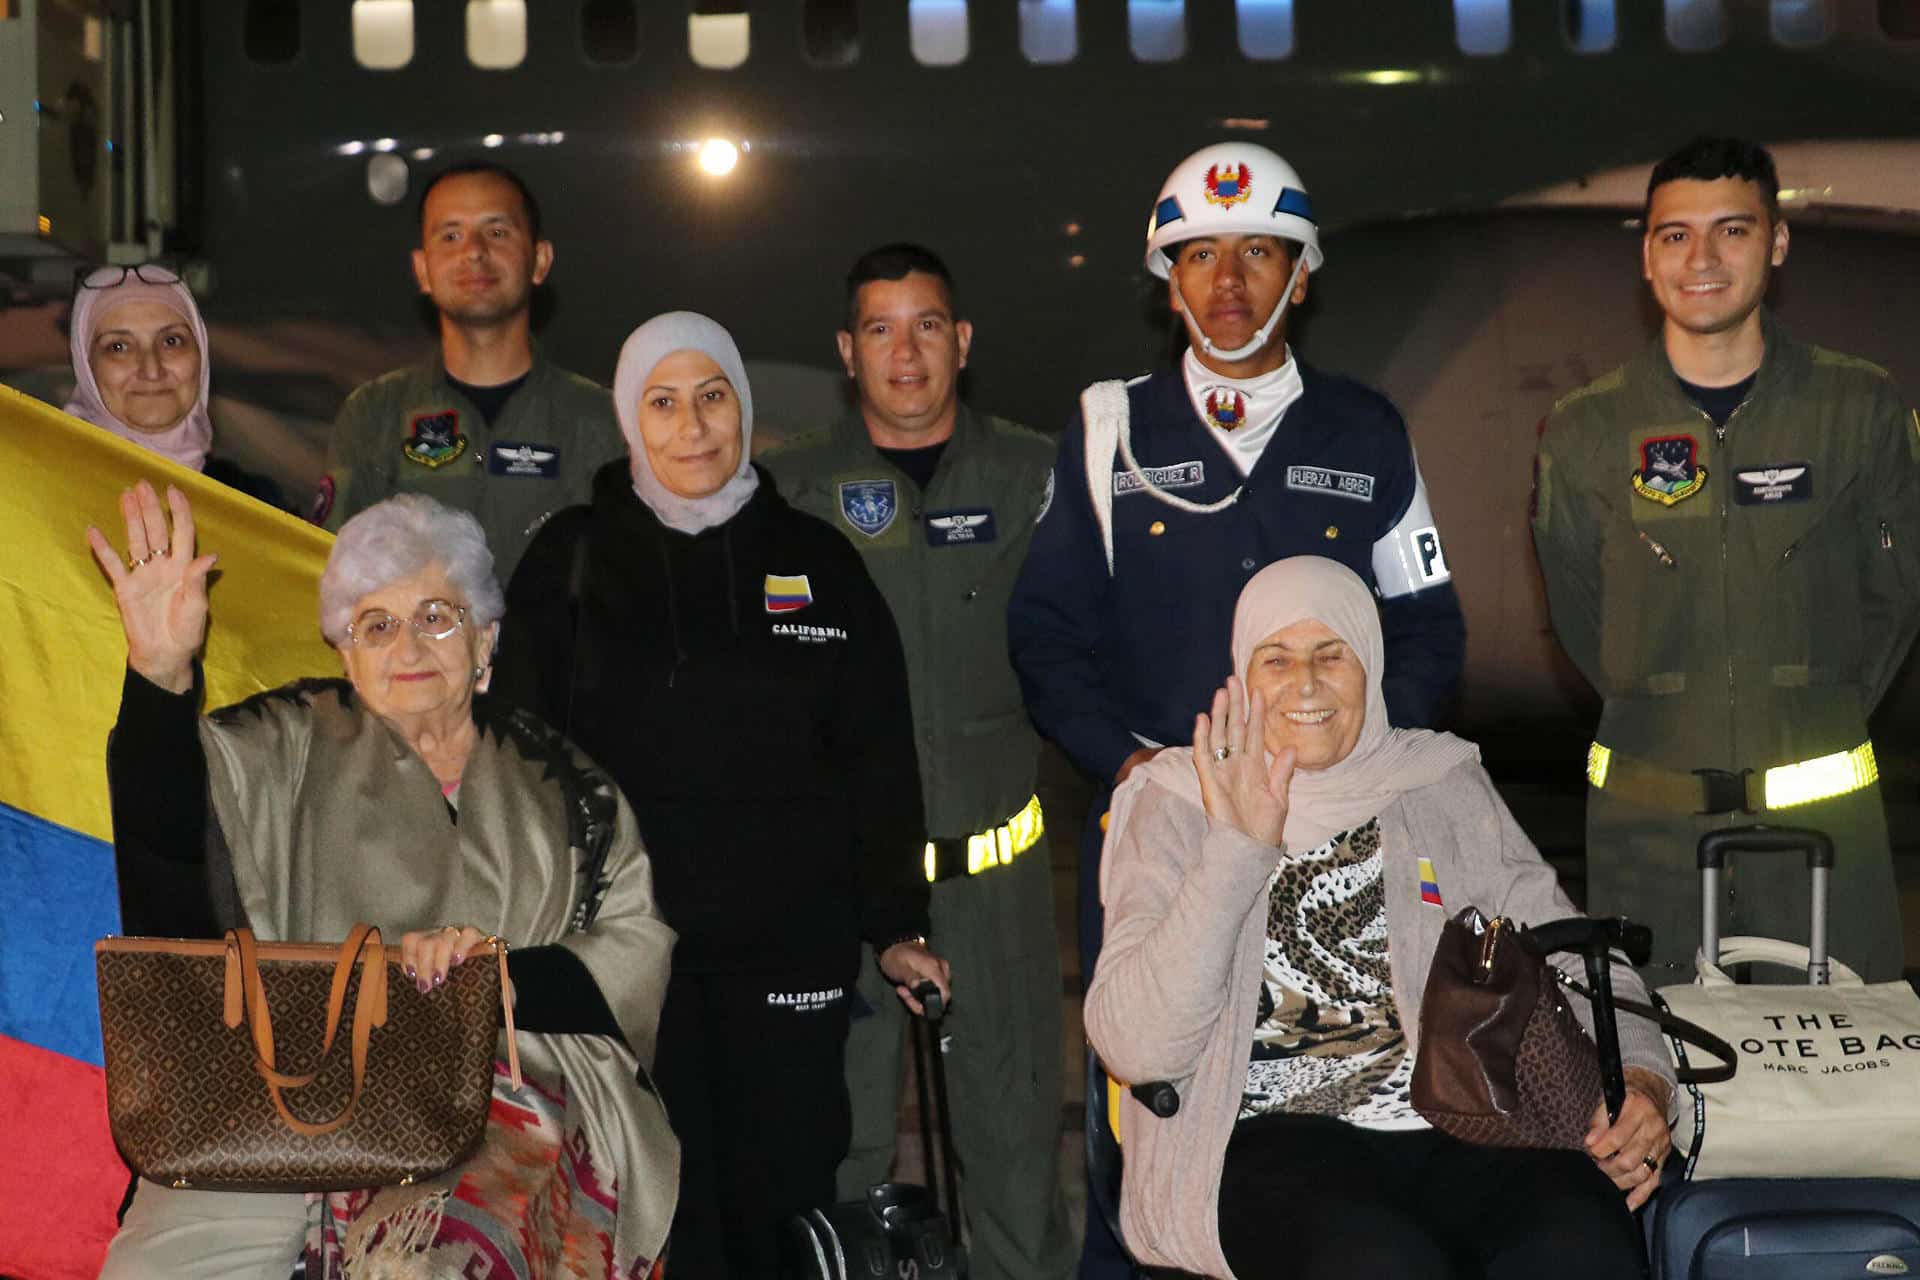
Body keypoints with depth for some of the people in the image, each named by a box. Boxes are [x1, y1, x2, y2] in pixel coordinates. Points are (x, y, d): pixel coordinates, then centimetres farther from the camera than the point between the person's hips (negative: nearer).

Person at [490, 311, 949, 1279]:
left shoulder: (816, 563, 7)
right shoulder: (572, 558, 4)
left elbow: (879, 761, 8)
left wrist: (895, 926, 6)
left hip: (789, 946, 1)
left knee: (778, 1200, 5)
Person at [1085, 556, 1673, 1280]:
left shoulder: (1445, 787, 17)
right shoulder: (1176, 805, 8)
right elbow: (1136, 1049, -6)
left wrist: (1639, 1079, -6)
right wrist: (1238, 851, -13)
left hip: (1460, 1128, 3)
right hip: (1269, 1139, -2)